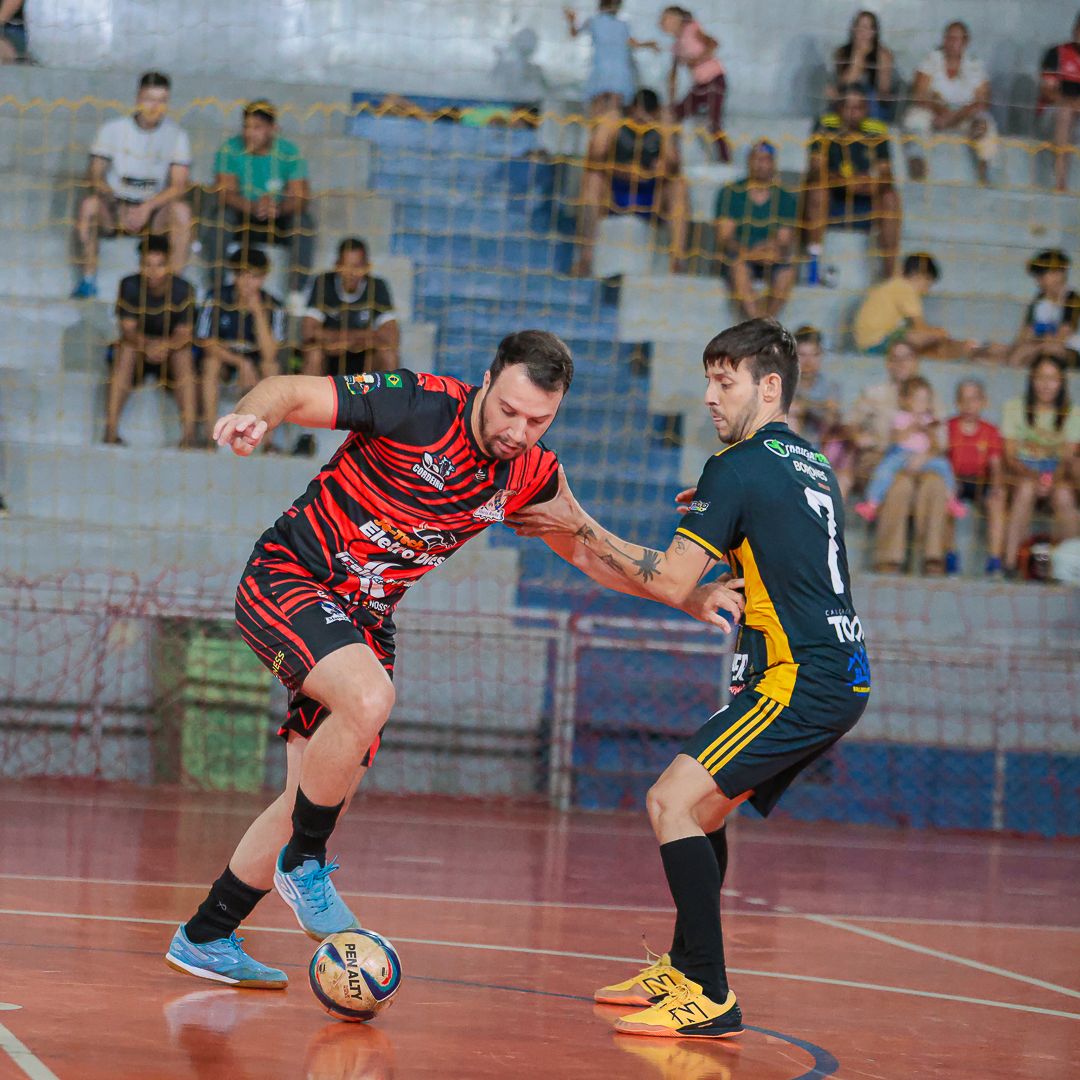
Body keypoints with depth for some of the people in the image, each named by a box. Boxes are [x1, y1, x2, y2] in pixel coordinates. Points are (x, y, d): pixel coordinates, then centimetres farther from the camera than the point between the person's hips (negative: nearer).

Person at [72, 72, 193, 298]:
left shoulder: (176, 135, -1)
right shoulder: (112, 129, 0)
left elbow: (179, 186, -9)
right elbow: (96, 177, -3)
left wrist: (147, 207, -25)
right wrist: (121, 209, -22)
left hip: (155, 212, 0)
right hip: (116, 206, 0)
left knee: (181, 210, -31)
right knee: (89, 204, -30)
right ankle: (88, 279, -21)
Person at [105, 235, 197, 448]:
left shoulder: (183, 289, -15)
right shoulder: (130, 286, -14)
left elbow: (184, 333, -19)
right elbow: (128, 329, -19)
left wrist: (166, 346, -41)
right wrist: (146, 344, -41)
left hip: (171, 345, 0)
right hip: (137, 344, 0)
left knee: (183, 354, -33)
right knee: (125, 350, -33)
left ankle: (188, 434, -38)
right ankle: (111, 430, -37)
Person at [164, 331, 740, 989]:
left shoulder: (530, 477, -3)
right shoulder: (420, 406, -21)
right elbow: (288, 391, -19)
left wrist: (688, 596, 2)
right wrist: (253, 417, -42)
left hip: (365, 618, 7)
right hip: (288, 579, -7)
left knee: (322, 799, 7)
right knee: (369, 698, -33)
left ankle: (205, 938, 23)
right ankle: (303, 863, -10)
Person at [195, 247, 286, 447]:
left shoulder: (272, 307, -15)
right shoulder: (217, 300, -17)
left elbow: (269, 354, -25)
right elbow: (207, 344, -18)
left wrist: (258, 312, -32)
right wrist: (241, 363, -30)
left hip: (253, 359, 1)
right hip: (220, 355, -1)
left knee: (272, 367, -29)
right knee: (211, 362, -33)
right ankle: (211, 436, -29)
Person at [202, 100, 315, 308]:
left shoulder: (289, 153, -9)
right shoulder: (231, 150, -9)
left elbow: (300, 197, -16)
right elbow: (225, 193, -18)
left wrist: (277, 209, -39)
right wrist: (253, 208, -38)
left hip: (279, 223, 0)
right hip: (241, 221, 0)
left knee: (303, 221, -29)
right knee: (219, 216, -32)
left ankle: (296, 294, -26)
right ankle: (216, 289, -28)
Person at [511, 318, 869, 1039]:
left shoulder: (739, 469, -9)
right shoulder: (814, 467, 19)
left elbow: (672, 582, -12)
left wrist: (581, 526, -2)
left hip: (802, 681, -10)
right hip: (841, 678, 10)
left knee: (672, 802, -14)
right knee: (703, 808, 22)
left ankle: (712, 1000, -17)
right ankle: (683, 970, 30)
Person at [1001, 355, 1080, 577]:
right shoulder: (1015, 408, 2)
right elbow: (1010, 456, -4)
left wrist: (1054, 479, -24)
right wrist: (1032, 477, -23)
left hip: (1057, 476, 1)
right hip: (1021, 473, -1)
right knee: (1026, 488, -36)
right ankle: (1010, 563, -38)